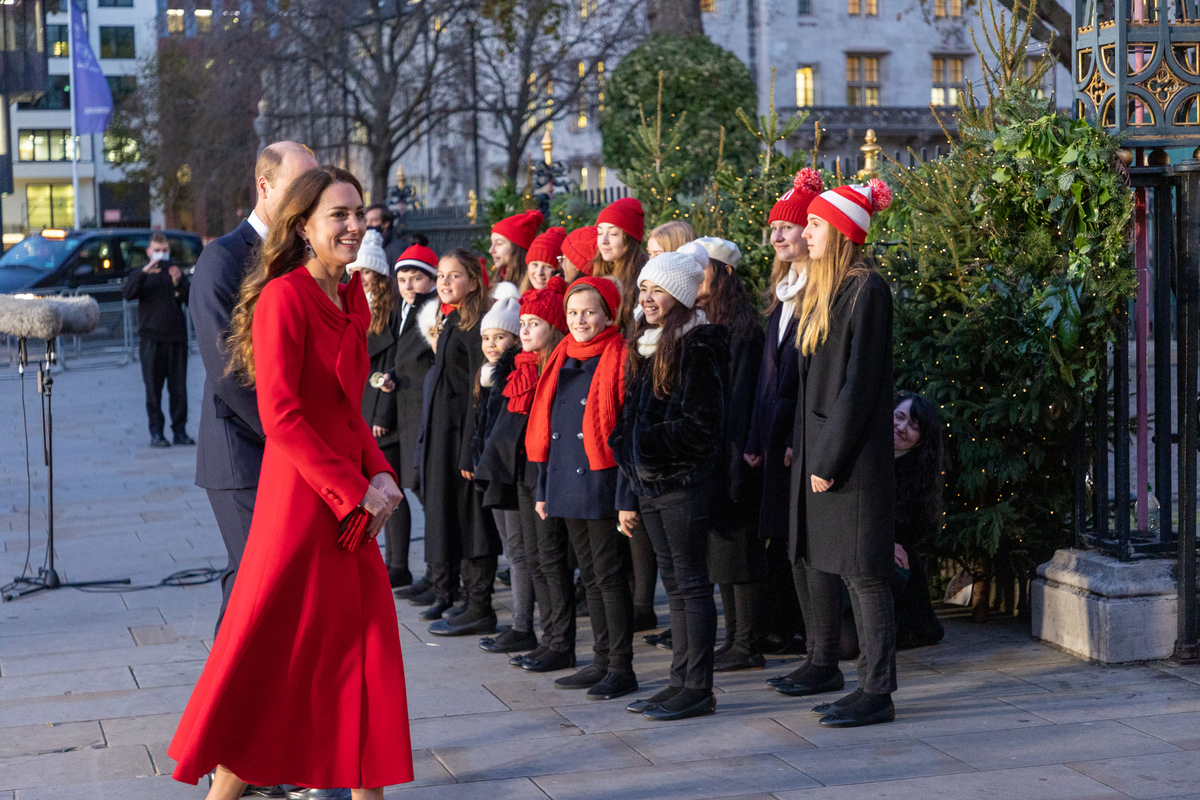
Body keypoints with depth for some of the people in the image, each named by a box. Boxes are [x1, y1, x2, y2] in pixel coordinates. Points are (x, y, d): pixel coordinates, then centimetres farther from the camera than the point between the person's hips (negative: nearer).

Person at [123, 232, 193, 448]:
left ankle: (180, 430, 7)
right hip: (151, 339, -1)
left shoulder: (176, 272, 12)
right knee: (153, 388, -2)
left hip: (177, 337, 1)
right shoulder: (141, 274, 8)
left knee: (179, 388, 1)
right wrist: (144, 272, -25)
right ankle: (156, 432, 2)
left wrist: (179, 283, -16)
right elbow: (127, 293, -12)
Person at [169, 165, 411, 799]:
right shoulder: (285, 297, -14)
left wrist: (380, 473, 2)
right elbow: (280, 416, -19)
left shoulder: (352, 302, 12)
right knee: (275, 655, -1)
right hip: (302, 497, -8)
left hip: (354, 502, 8)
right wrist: (354, 491, -18)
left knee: (365, 652, 11)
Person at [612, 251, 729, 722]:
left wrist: (646, 439, -12)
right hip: (648, 484, 8)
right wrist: (628, 495, 15)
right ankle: (681, 681, 17)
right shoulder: (643, 348, 15)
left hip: (683, 483, -8)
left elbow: (702, 427, -17)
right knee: (674, 583, 12)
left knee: (691, 582, -4)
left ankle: (699, 689, 1)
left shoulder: (697, 349, -12)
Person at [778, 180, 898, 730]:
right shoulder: (817, 290, 14)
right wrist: (799, 443, 12)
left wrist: (830, 457, -18)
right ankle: (824, 665, 32)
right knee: (812, 557, 17)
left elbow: (861, 380, -17)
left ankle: (876, 692, -4)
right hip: (814, 448, 9)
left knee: (860, 570, -7)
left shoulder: (866, 290, -13)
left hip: (851, 452, -9)